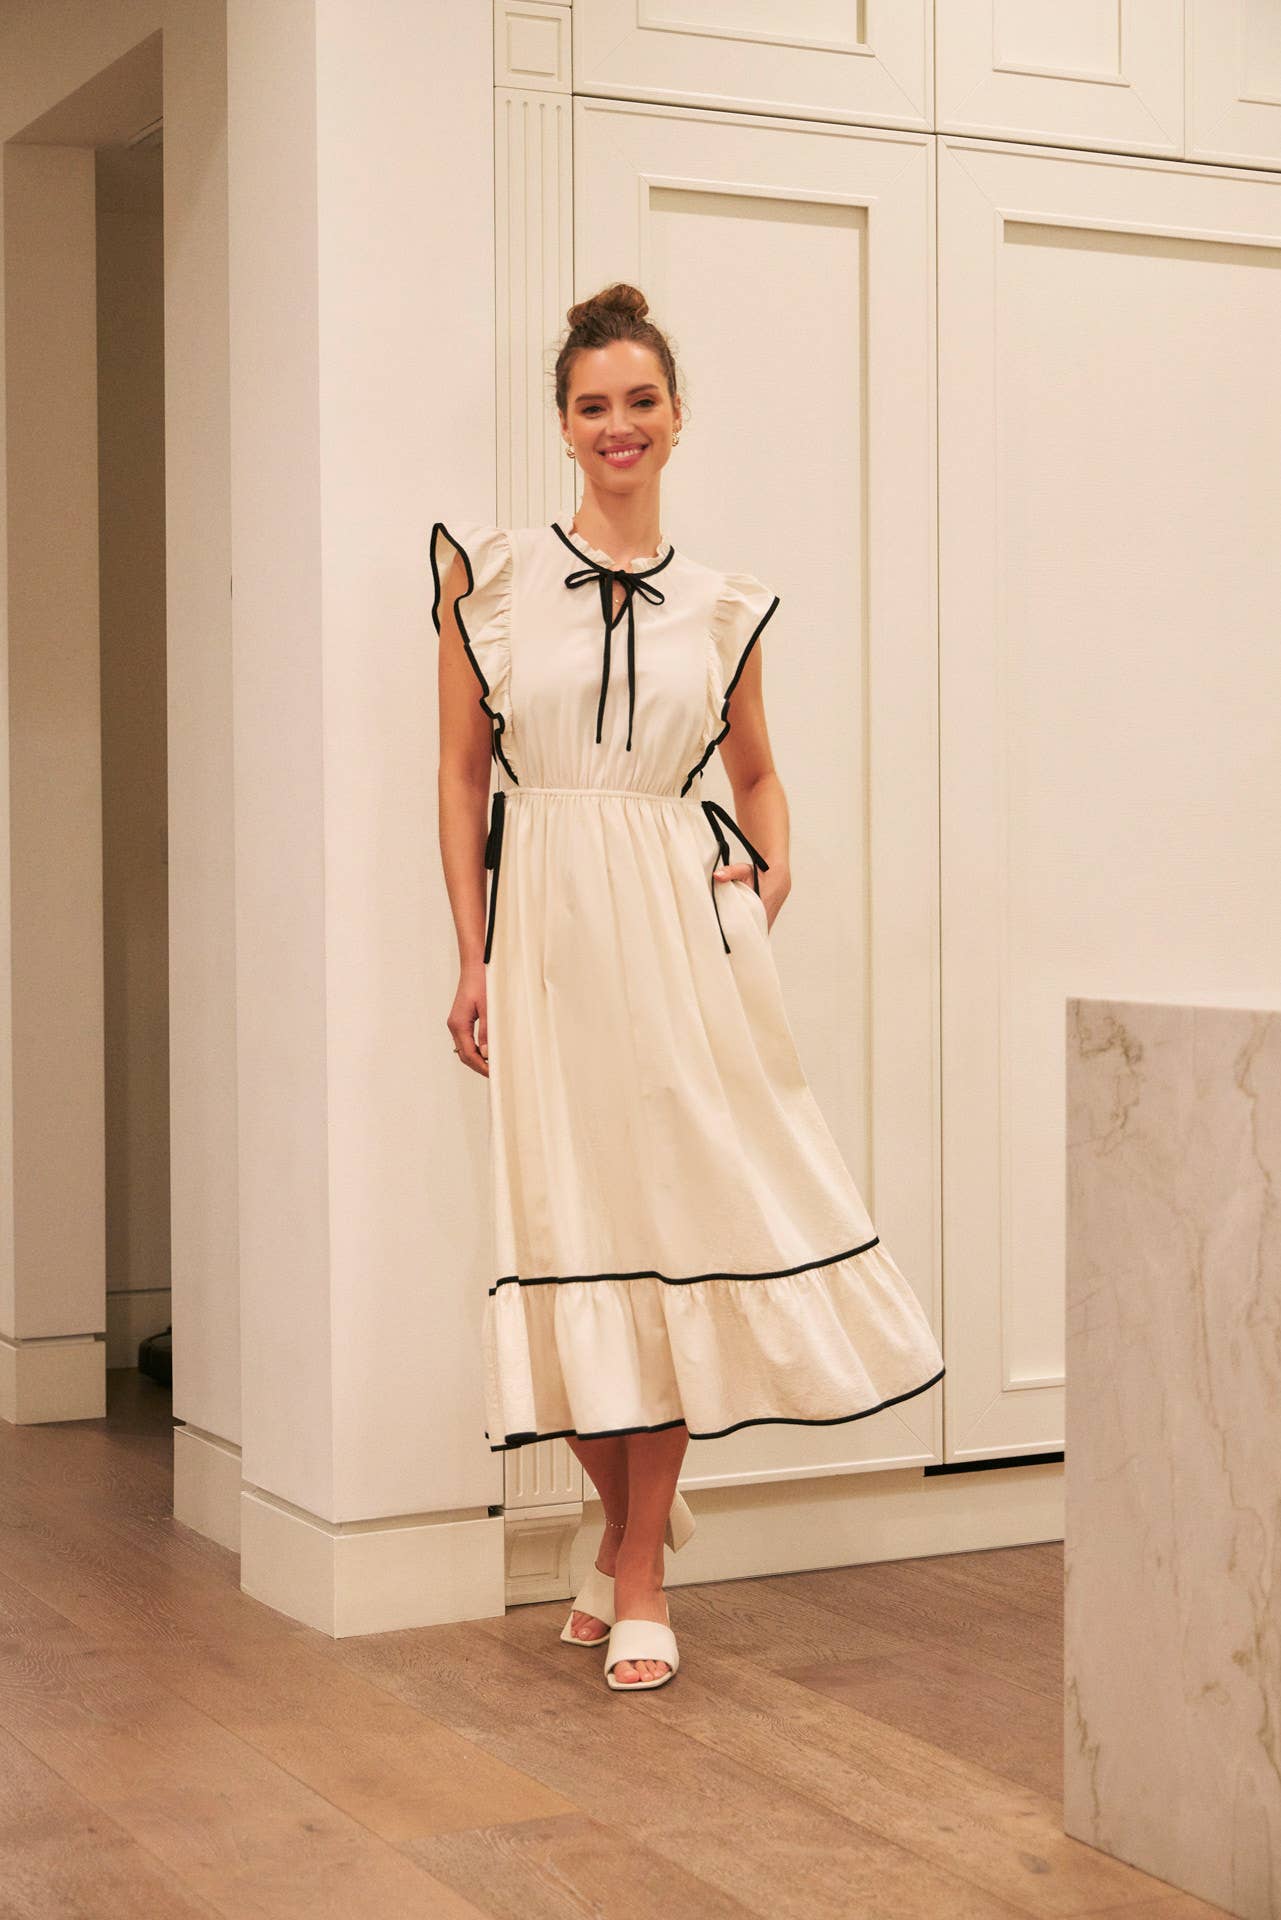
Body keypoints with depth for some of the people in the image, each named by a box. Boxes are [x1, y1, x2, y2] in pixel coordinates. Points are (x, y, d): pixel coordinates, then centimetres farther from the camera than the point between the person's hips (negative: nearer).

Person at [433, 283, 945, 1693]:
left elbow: (757, 770, 23)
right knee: (570, 1221, 2)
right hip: (545, 927, -1)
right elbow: (462, 771, 4)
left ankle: (637, 1570, 10)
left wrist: (774, 877, 4)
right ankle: (629, 1516, 25)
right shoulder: (492, 573, 4)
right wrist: (474, 958, -2)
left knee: (676, 1219, -1)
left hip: (680, 928, 1)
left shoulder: (720, 607, 10)